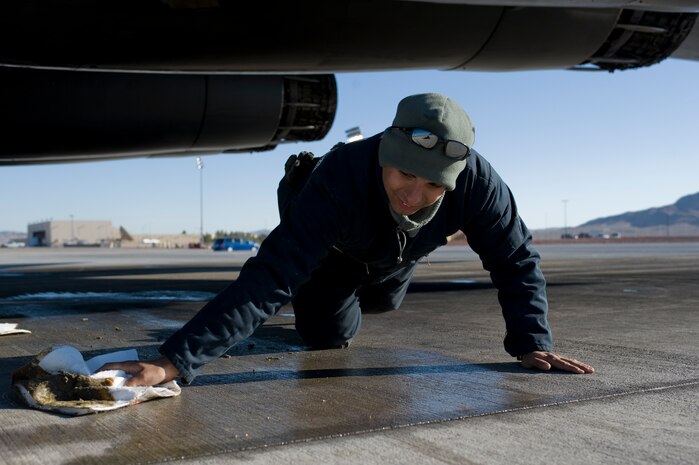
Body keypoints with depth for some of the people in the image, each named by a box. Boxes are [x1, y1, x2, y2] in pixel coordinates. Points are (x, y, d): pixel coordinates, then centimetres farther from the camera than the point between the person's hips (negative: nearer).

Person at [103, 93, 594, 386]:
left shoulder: (476, 180, -41)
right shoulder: (339, 179, -50)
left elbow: (516, 259, -27)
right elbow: (269, 278, -54)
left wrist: (532, 344, -38)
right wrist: (175, 360, -61)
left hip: (394, 261, 4)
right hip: (337, 249, -4)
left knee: (378, 304, 27)